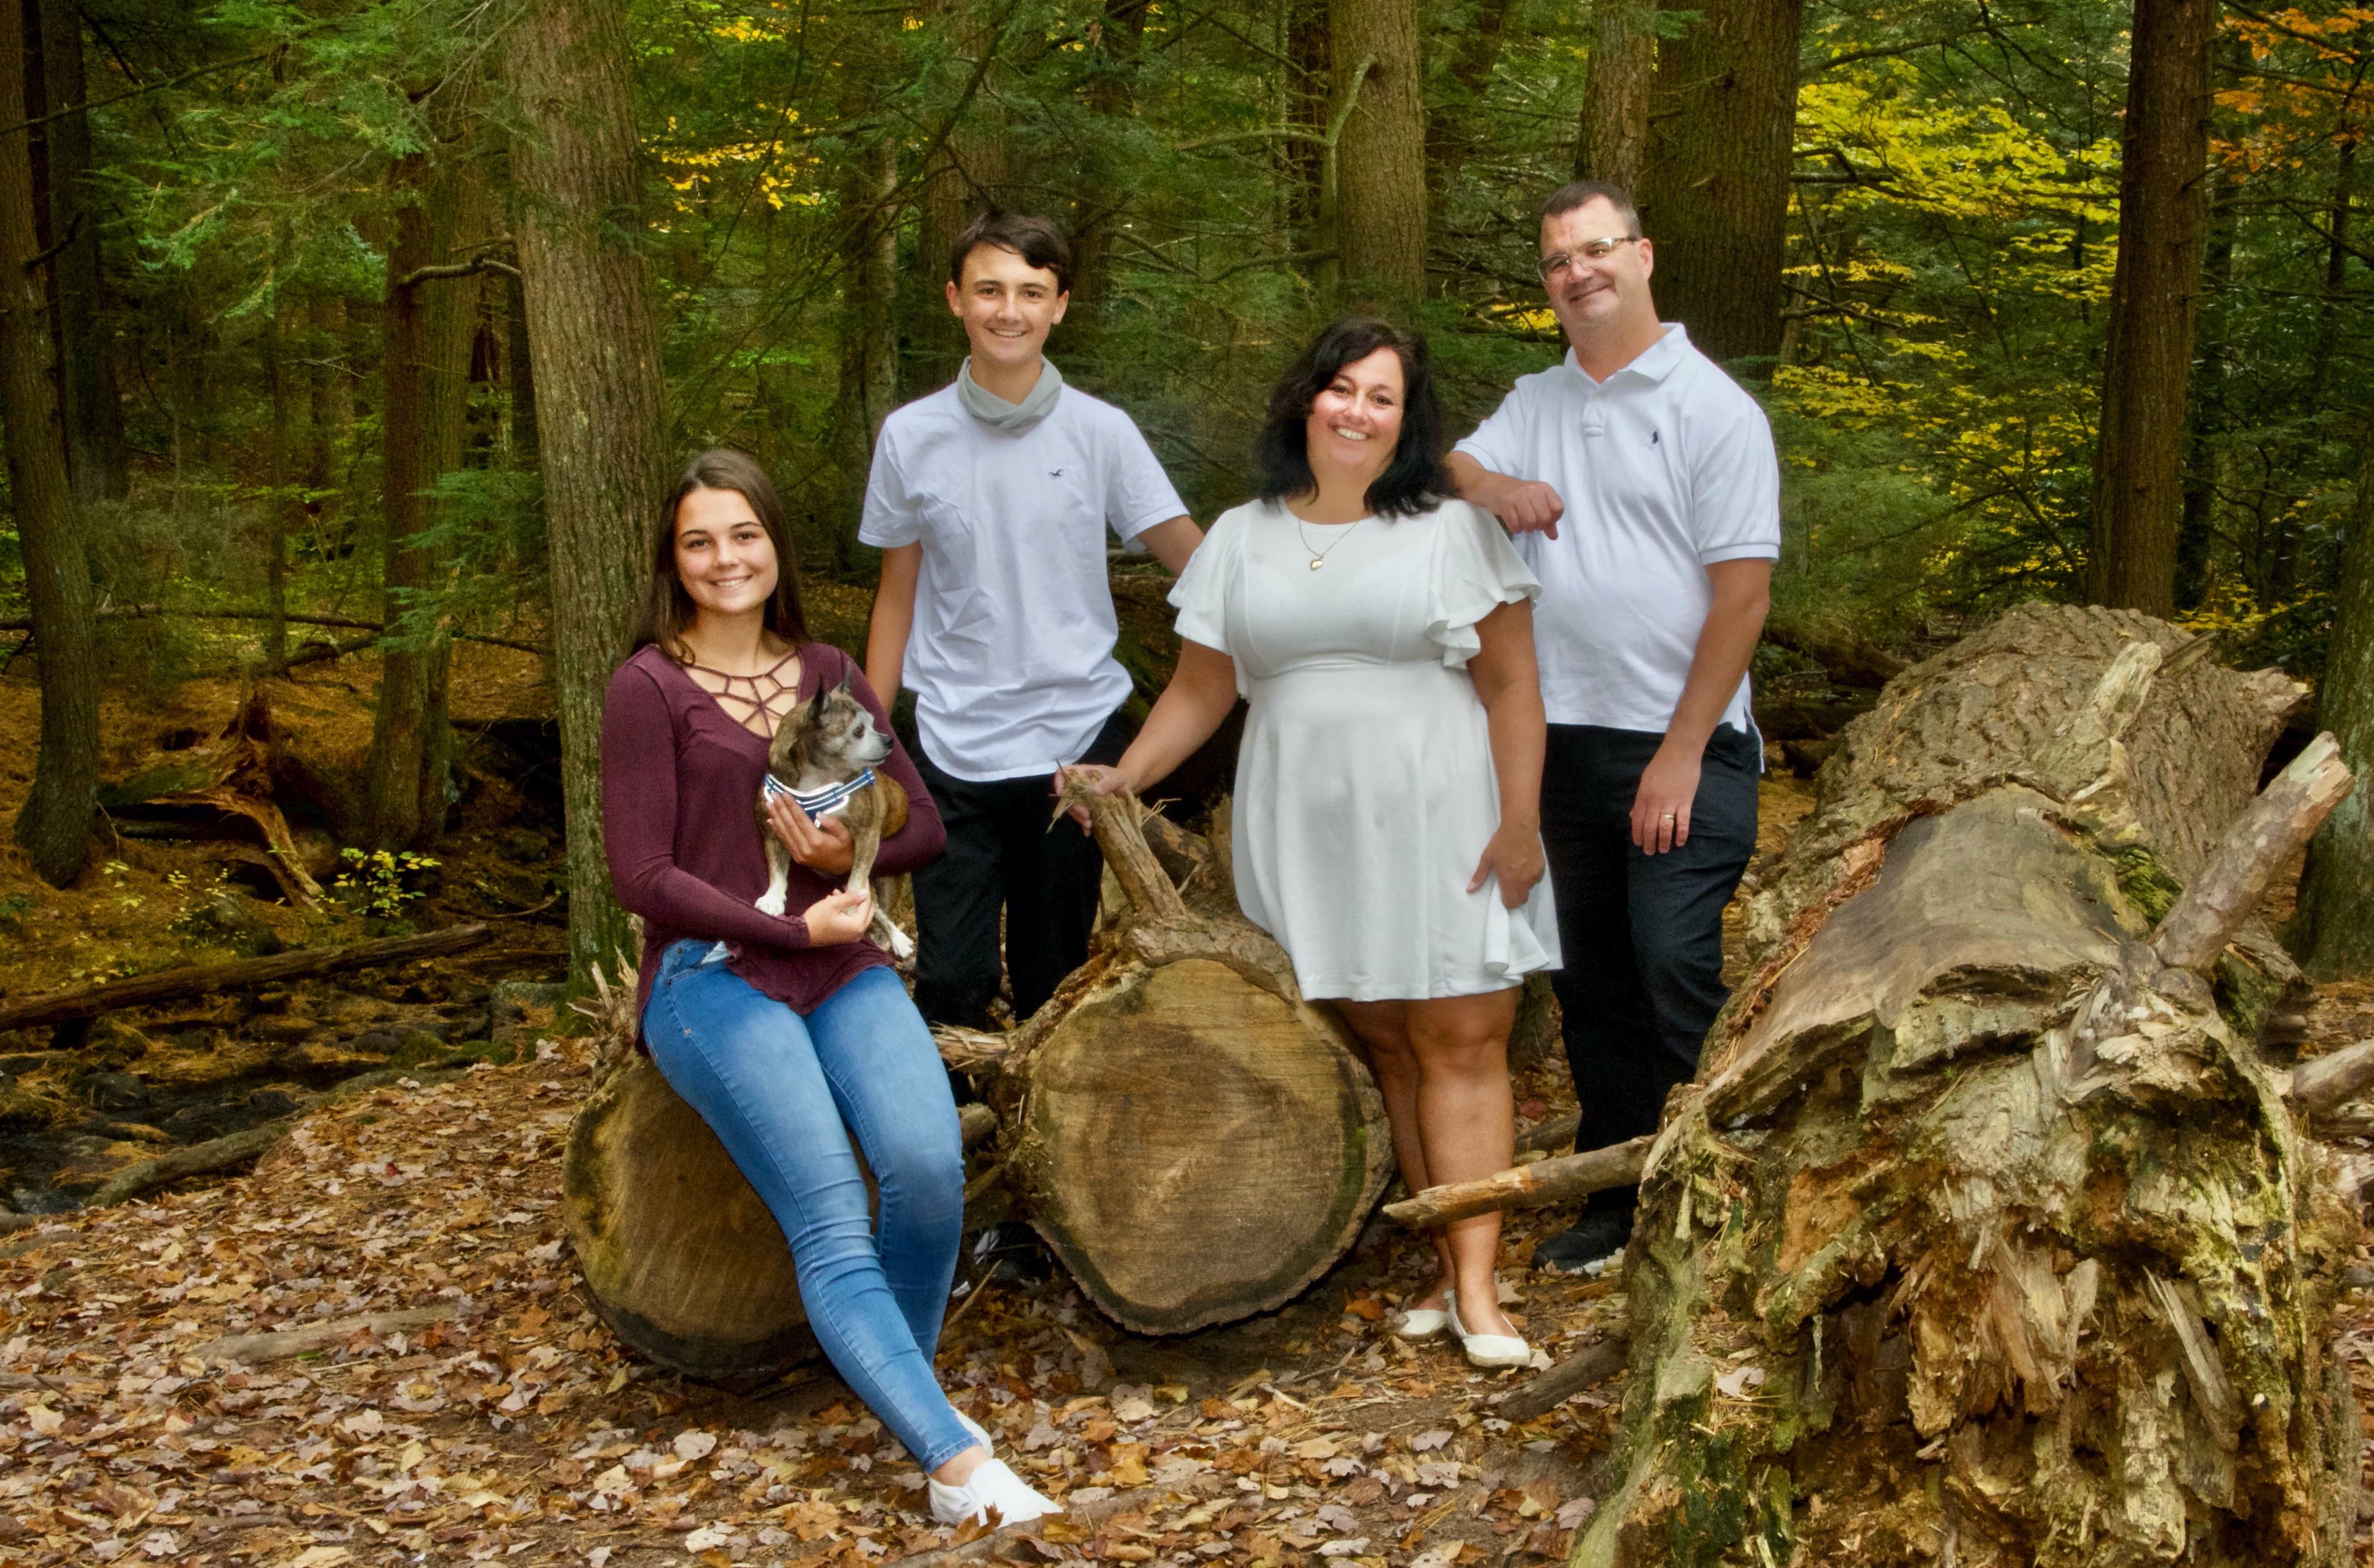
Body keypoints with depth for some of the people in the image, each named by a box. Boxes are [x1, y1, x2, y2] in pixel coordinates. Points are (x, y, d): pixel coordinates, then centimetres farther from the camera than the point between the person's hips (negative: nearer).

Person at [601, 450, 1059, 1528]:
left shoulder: (825, 672, 15)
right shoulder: (650, 688, 0)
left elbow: (922, 822, 17)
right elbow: (643, 876, -5)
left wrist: (854, 853, -5)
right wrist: (793, 928, -10)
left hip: (843, 967, 4)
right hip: (713, 976, -4)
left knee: (929, 1164, -24)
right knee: (829, 1220, -23)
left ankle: (907, 1384, 0)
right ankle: (958, 1461, -29)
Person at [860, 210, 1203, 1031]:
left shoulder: (1102, 433, -2)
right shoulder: (910, 437, 2)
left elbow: (1194, 557, -7)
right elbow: (898, 595, 10)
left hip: (1076, 740, 0)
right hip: (953, 750, 0)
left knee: (1055, 979, 10)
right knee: (951, 979, -2)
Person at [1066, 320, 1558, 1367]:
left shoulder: (1452, 531, 2)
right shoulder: (1242, 541, 10)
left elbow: (1511, 686, -1)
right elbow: (1201, 690, 12)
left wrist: (1520, 822, -8)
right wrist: (1123, 777, 0)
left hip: (1437, 826, -2)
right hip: (1306, 835, 3)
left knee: (1461, 1043, -4)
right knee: (1379, 1043, 2)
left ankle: (1476, 1285, -4)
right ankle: (1442, 1262, 8)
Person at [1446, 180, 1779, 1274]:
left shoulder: (1711, 407, -4)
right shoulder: (1536, 403, 15)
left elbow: (1743, 594, -9)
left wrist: (1681, 755, -14)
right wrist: (1491, 486, -18)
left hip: (1678, 749, -6)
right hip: (1564, 738, 6)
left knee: (1676, 978, -12)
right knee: (1591, 981, 11)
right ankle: (1618, 1197, 21)